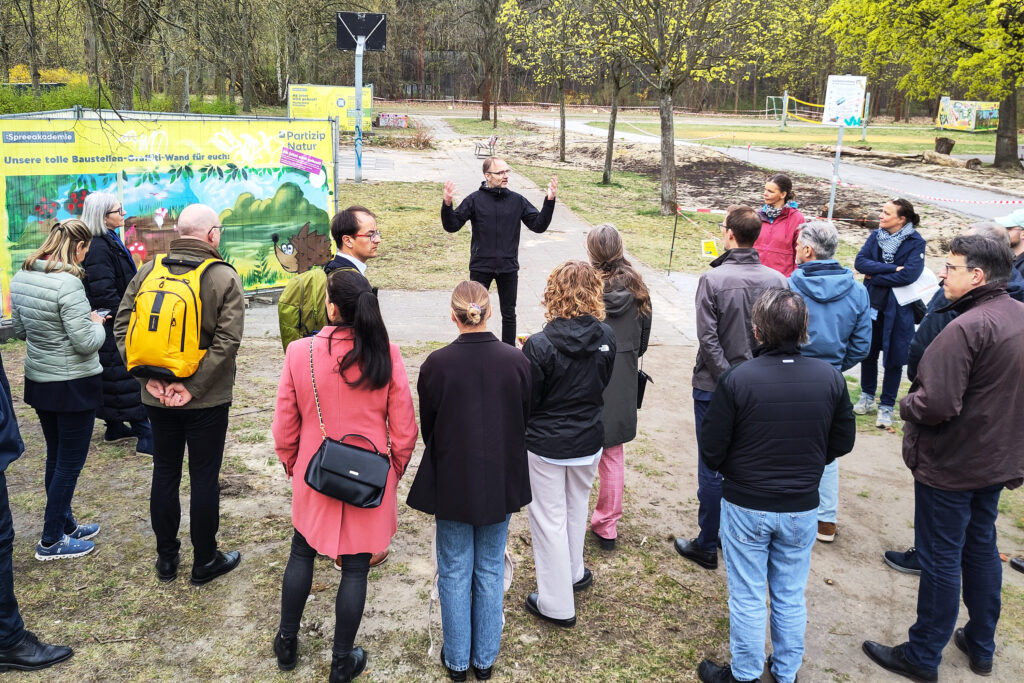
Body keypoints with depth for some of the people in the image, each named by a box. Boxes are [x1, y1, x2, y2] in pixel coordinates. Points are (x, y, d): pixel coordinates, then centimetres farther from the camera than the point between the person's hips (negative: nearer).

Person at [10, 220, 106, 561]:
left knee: (56, 457, 20)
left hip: (39, 379, 8)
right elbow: (86, 343, -23)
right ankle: (51, 542, 15)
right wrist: (97, 323, -3)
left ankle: (65, 524, 34)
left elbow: (21, 329, 13)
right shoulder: (68, 283, -24)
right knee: (70, 462, 6)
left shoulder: (21, 277, 2)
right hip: (74, 385, -8)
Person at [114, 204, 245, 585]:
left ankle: (166, 557, 28)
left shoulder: (147, 272, 0)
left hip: (157, 395, 4)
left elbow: (122, 326, -3)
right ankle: (204, 561, 19)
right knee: (204, 477, 7)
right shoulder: (225, 278, -12)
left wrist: (147, 376, -7)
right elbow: (227, 340, -20)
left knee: (164, 473, 16)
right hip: (206, 399, -4)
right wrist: (193, 388, -17)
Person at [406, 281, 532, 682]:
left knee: (454, 572, 14)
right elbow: (525, 420, 0)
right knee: (490, 570, 17)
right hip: (501, 481, 2)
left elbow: (427, 427, -3)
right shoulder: (516, 360, -12)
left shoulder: (436, 364, -16)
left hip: (452, 482, -1)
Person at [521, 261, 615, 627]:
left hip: (546, 445, -4)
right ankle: (574, 573, 46)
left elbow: (526, 401, -13)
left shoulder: (539, 345, -23)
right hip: (588, 442, 4)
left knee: (549, 518, 10)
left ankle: (557, 605, 19)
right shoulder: (606, 338, -11)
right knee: (576, 508, 26)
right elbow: (603, 383, 4)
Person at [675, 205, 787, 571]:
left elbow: (708, 338, -17)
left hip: (715, 388, -3)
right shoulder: (777, 280, -5)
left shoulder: (713, 279, -15)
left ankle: (707, 546, 18)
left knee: (712, 469, 7)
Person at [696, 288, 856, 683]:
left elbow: (711, 450, -14)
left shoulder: (736, 379, -21)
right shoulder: (830, 377, -11)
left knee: (747, 598, 13)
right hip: (802, 507, 3)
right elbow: (842, 442, 1)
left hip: (745, 506, -3)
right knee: (791, 597, 19)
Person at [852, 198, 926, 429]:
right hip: (872, 304, 4)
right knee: (867, 352, 14)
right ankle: (867, 397, 33)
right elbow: (860, 261, -11)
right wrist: (892, 268, -20)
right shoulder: (876, 236, 3)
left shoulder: (915, 243, -9)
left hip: (898, 309, -4)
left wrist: (875, 277, -14)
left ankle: (887, 406, 18)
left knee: (893, 358, 5)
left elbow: (909, 274, -22)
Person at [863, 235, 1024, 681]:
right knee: (981, 548, 21)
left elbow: (935, 404, -30)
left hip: (950, 465, -8)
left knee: (940, 559, 4)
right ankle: (981, 645, 37)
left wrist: (905, 405, -10)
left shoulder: (966, 328, -26)